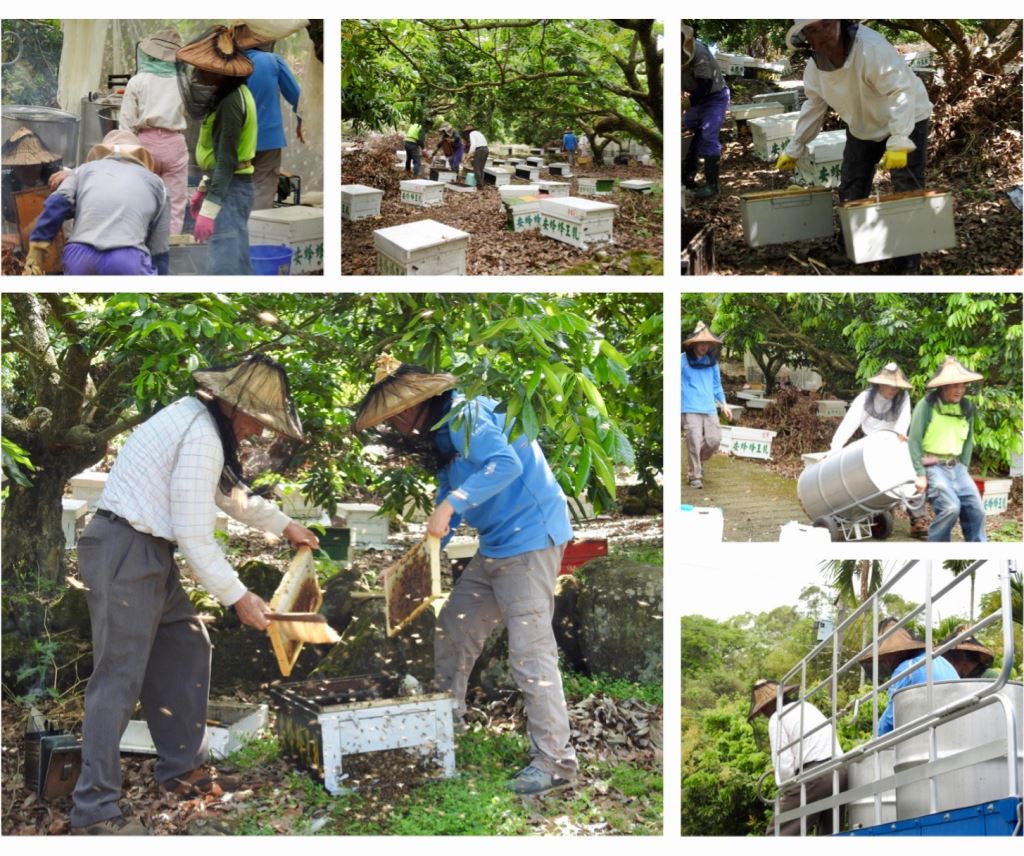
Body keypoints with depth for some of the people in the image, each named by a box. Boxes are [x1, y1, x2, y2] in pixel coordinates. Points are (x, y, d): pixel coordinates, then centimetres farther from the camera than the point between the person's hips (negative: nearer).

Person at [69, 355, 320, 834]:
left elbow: (229, 493, 31)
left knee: (185, 648, 16)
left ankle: (182, 769, 25)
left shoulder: (199, 420, 14)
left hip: (147, 552, 11)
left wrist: (284, 526, 38)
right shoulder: (202, 437, -19)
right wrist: (238, 597, -12)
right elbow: (194, 534, -20)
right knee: (120, 676, -10)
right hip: (124, 551, -11)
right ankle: (94, 811, -8)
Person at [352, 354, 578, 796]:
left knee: (530, 651, -12)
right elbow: (448, 494, 21)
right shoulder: (440, 434, 17)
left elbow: (505, 464, -30)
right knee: (452, 631, 15)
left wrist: (450, 504, -33)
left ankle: (555, 761, -9)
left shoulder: (464, 415, -15)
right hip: (496, 545, 11)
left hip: (529, 538, -11)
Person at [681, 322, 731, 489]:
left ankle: (698, 462, 27)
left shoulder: (712, 361, 12)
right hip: (690, 409, -4)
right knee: (694, 442, -7)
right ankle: (695, 476, 4)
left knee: (714, 440, -1)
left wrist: (723, 404, 18)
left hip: (710, 408, 4)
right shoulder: (683, 360, -2)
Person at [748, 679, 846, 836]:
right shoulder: (807, 707, 24)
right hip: (839, 771, 8)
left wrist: (787, 791, 6)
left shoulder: (777, 718, -1)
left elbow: (783, 763, -8)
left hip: (814, 774, -8)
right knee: (829, 836, 13)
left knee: (778, 834, -3)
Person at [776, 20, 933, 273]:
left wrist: (898, 143, -46)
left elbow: (901, 93, -39)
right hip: (862, 126, 7)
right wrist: (794, 149, 4)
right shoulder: (815, 64, -12)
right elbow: (813, 107, 2)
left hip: (906, 121, -7)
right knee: (850, 190, 15)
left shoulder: (871, 48, -36)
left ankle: (908, 264, 0)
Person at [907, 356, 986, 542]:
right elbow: (914, 441, -9)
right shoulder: (927, 405, -10)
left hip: (956, 466, 6)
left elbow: (968, 440, 17)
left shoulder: (967, 407, 7)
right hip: (932, 466, -6)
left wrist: (963, 467, 7)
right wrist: (920, 474, -12)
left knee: (976, 509, -4)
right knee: (950, 507, -23)